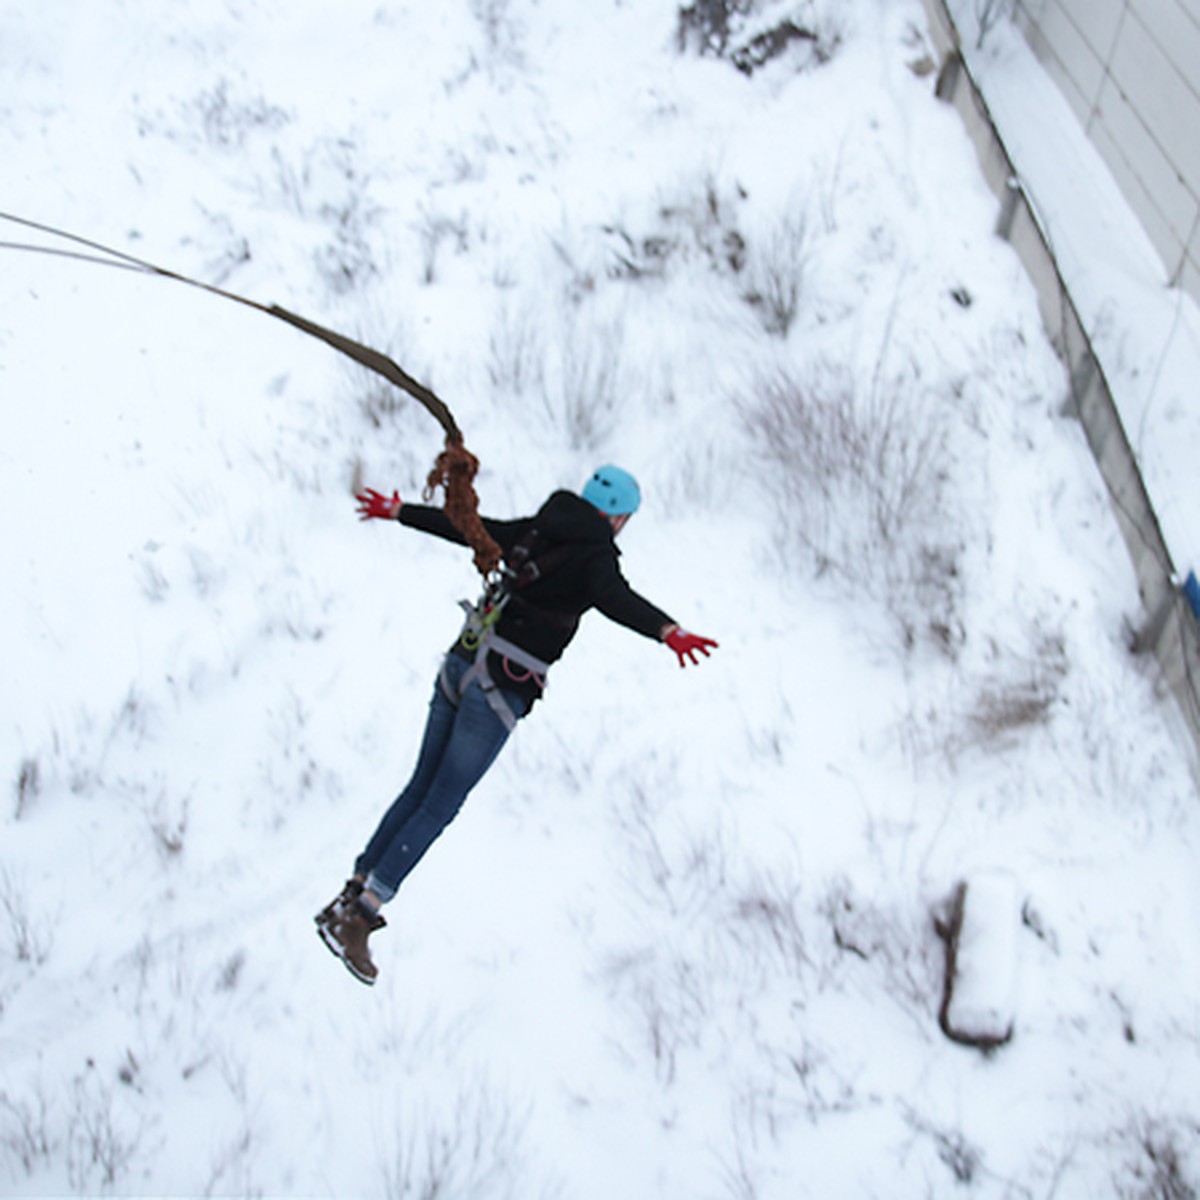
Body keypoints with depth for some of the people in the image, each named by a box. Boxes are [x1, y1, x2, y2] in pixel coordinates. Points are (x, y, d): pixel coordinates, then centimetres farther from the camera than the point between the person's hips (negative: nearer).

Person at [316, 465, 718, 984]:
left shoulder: (534, 531, 13)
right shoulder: (594, 556, -7)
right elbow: (616, 599, -29)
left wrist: (397, 512, 36)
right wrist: (668, 630, -47)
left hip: (461, 665, 7)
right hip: (502, 688, -7)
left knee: (421, 788, 16)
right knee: (439, 806, -3)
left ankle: (351, 897, 14)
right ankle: (358, 918, -7)